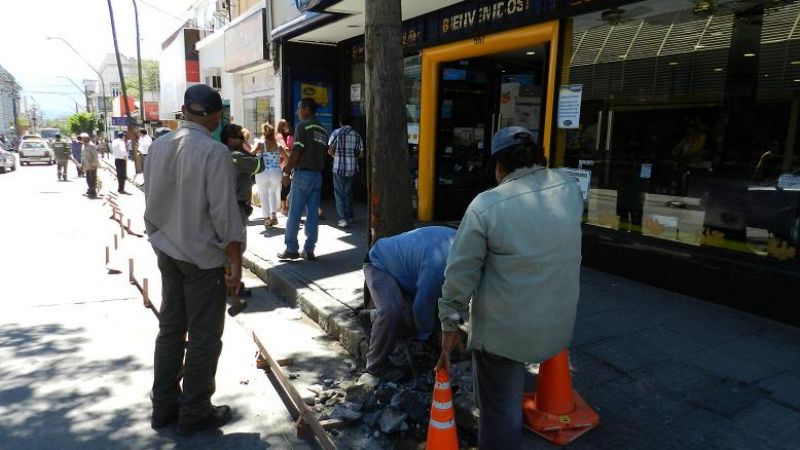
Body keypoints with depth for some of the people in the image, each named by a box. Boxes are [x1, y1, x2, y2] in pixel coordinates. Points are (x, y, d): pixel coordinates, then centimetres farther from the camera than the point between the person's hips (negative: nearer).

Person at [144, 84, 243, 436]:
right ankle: (195, 413, 17)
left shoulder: (158, 146, 4)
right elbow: (224, 211, -18)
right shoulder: (214, 151, -17)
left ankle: (164, 406, 28)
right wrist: (235, 261, -12)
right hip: (204, 255, -7)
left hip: (167, 252, 7)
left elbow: (150, 202, 11)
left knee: (170, 329, 17)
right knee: (204, 336, 5)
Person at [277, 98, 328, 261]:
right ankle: (309, 250, 9)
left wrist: (286, 173, -8)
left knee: (294, 214, 0)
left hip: (303, 174, -7)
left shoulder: (303, 126, -8)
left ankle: (291, 249, 4)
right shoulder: (323, 130, 14)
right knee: (313, 214, 6)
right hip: (318, 175, 7)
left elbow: (296, 152, -13)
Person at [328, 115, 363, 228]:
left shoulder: (336, 132, -6)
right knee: (348, 192, 18)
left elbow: (330, 151, -5)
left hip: (339, 168, -4)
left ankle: (343, 219, -3)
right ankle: (349, 216, 24)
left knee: (339, 193, 3)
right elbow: (360, 154, 4)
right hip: (352, 168, 4)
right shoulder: (357, 134, 4)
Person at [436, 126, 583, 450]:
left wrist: (450, 326, -2)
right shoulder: (569, 188, -4)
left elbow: (460, 274, -13)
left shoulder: (486, 206, -18)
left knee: (500, 409, 11)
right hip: (557, 324, 5)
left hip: (503, 330, -4)